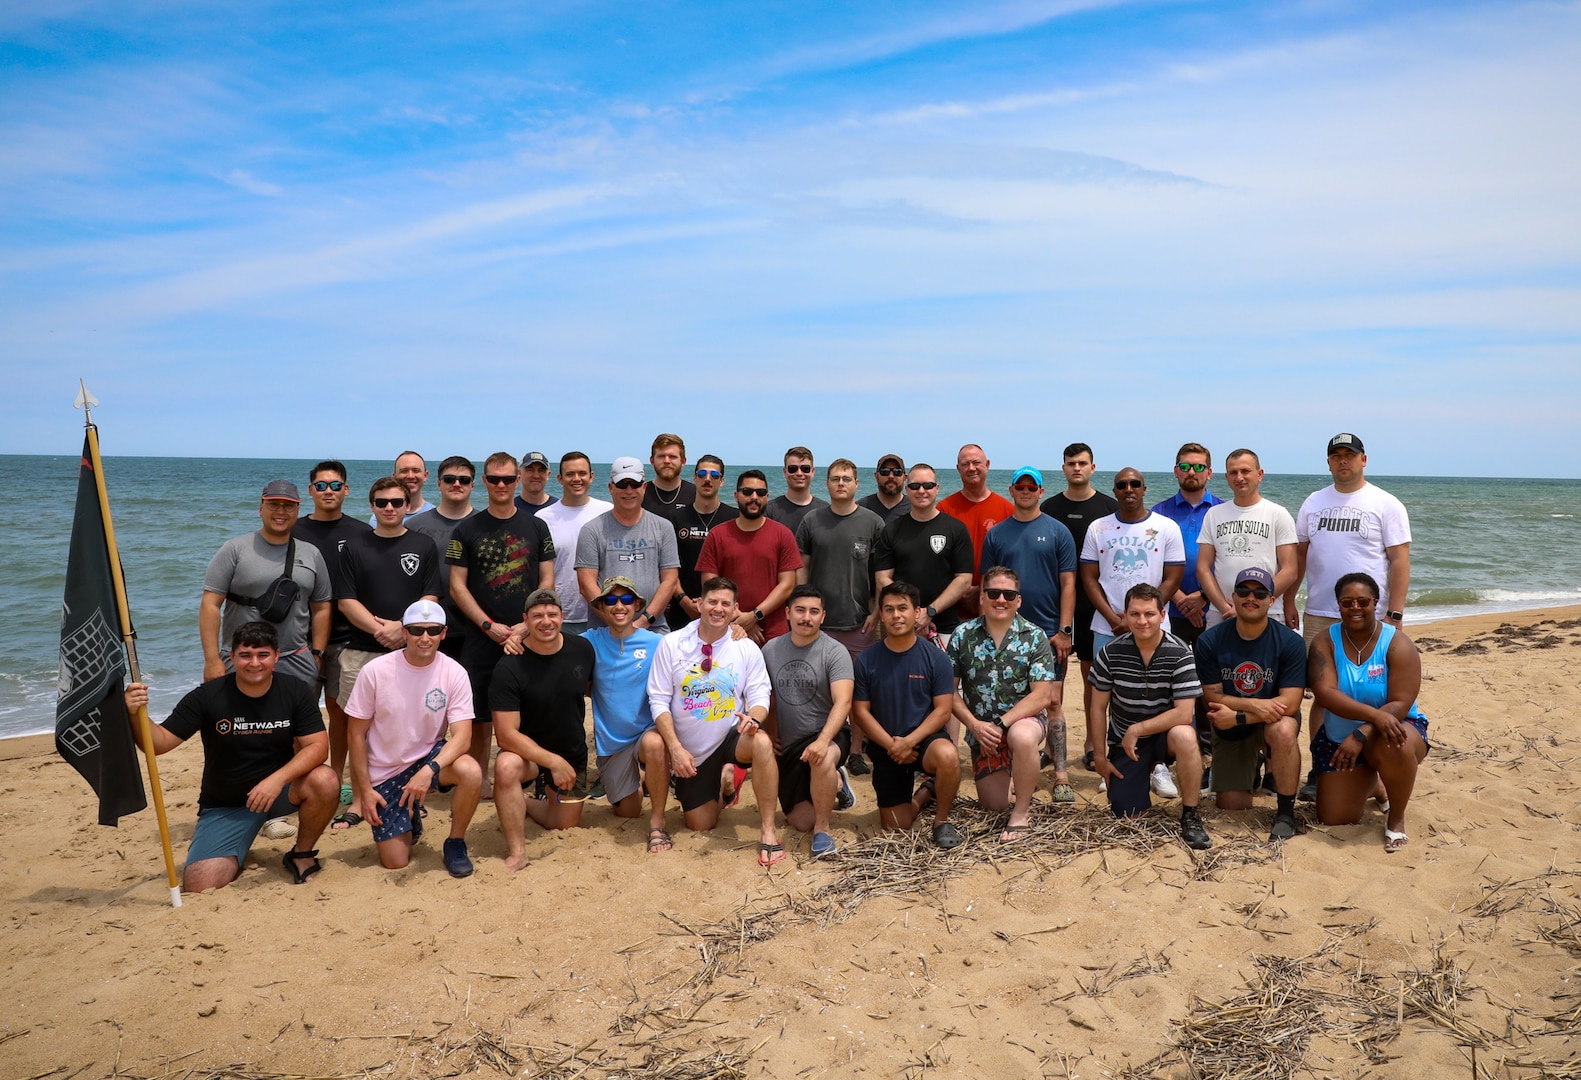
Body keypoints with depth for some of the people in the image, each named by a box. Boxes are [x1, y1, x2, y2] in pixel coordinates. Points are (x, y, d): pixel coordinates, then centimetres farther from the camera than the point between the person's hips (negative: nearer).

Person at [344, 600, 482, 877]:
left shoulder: (454, 673, -14)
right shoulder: (375, 671, -15)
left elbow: (462, 735, -21)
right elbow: (357, 733, -6)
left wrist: (429, 770, -37)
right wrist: (365, 789, -8)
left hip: (430, 756, 0)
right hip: (384, 772, 0)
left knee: (471, 772, -33)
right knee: (395, 863, -3)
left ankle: (456, 843, -6)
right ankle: (410, 817, 32)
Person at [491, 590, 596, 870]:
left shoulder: (582, 650, -11)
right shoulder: (510, 666, -23)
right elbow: (506, 734, -26)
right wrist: (553, 761, -32)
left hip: (573, 754, 4)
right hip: (528, 751, -4)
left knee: (566, 827, 10)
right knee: (507, 766, -37)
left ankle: (528, 803, 41)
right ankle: (517, 851, -20)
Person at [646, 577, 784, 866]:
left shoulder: (747, 649, -6)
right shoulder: (672, 644, -9)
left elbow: (760, 696, -6)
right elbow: (659, 700, -9)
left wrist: (753, 718, -31)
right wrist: (675, 748, -20)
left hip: (731, 739, 0)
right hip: (690, 752, 0)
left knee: (761, 742, -35)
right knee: (701, 826, 2)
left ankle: (767, 831, -23)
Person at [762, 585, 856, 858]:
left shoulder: (834, 652, -11)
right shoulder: (770, 650, 2)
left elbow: (843, 702, -23)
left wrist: (822, 741, -37)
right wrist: (770, 736, 6)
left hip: (828, 735, -4)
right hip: (789, 744, 5)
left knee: (822, 760, -40)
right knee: (800, 822, 1)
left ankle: (822, 829, -17)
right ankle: (835, 784, 32)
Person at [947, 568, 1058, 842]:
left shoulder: (1034, 638, -10)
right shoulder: (962, 636, -5)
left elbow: (1042, 696, -17)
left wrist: (1001, 724, -24)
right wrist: (974, 725, -18)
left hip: (1025, 719, -3)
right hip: (981, 728, 3)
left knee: (1021, 737, -39)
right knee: (994, 805, 6)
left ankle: (1021, 814, -18)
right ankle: (1021, 780, 42)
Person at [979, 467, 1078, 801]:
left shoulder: (1057, 532, 3)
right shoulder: (996, 534, 8)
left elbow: (1068, 584, 0)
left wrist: (1064, 630, -7)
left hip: (1050, 632, -2)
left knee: (1053, 702, -3)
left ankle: (1061, 775, 1)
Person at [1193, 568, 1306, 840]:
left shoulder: (1290, 642, -17)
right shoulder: (1209, 641, -14)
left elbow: (1290, 703, -21)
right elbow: (1212, 697, -13)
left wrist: (1236, 716, -27)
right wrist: (1254, 705, -29)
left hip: (1274, 720, -1)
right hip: (1229, 728, 2)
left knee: (1283, 731, -38)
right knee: (1232, 807, -4)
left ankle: (1286, 811, -17)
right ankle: (1251, 771, 33)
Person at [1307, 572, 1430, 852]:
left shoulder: (1397, 643, -13)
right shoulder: (1325, 643, -9)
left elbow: (1400, 705, -22)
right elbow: (1324, 693, -24)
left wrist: (1361, 735, -35)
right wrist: (1375, 714, -38)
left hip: (1392, 728, -2)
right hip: (1339, 737, 3)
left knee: (1395, 746, -40)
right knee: (1333, 819, 0)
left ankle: (1396, 818, -11)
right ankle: (1370, 785, 35)